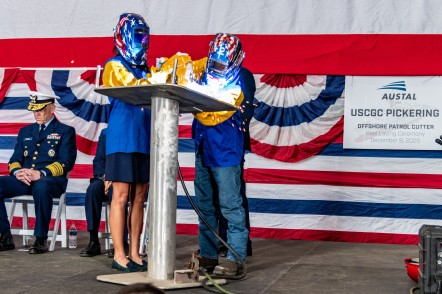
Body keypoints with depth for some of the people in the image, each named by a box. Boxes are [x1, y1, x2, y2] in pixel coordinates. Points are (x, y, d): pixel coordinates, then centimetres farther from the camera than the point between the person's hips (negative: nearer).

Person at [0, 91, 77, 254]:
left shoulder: (65, 131, 8)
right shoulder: (25, 131, 24)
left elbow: (66, 162, -5)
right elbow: (15, 159, 17)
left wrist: (41, 174, -21)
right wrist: (17, 172, -9)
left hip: (50, 180, -5)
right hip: (24, 179, 5)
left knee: (41, 187, -40)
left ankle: (41, 240, -28)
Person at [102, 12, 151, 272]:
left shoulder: (145, 70, 21)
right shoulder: (115, 66, 2)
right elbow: (132, 87, -14)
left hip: (145, 141, 6)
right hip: (123, 140, -6)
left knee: (139, 199, 6)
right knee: (121, 197, -4)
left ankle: (135, 253, 11)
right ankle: (119, 255, 0)